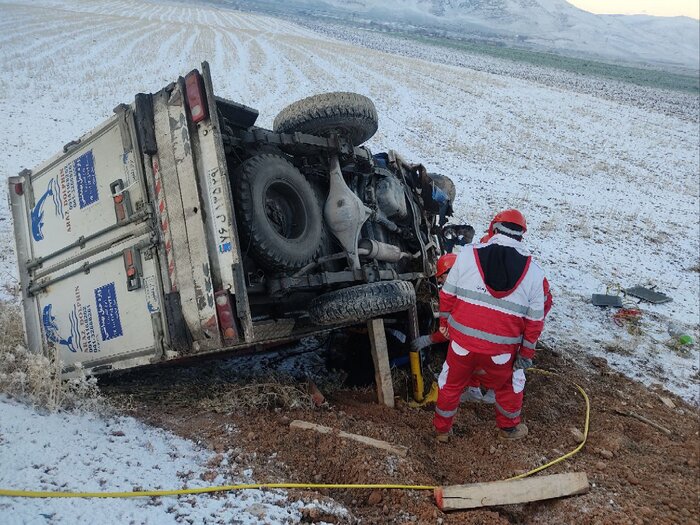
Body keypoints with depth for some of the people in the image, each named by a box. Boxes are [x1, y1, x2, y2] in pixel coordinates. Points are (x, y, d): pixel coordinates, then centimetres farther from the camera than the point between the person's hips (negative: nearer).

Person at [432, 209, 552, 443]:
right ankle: (509, 427, 46)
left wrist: (445, 322, 17)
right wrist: (527, 353, 10)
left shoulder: (468, 255, -5)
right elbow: (535, 319, 1)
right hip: (501, 349, 0)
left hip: (462, 339, 0)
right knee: (510, 384, 27)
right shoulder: (534, 271, -1)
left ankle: (442, 428, 37)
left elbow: (447, 294, 1)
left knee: (451, 383, 23)